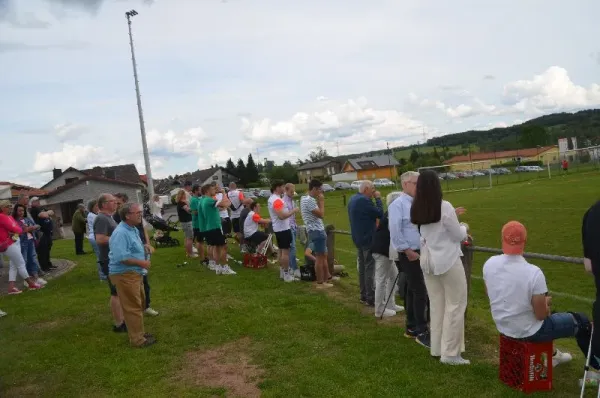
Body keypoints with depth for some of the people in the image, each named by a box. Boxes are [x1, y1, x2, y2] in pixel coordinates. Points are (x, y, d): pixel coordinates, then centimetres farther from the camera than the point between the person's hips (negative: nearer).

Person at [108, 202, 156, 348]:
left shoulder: (133, 229, 11)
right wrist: (141, 263, -21)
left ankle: (138, 333, 33)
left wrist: (144, 250, 6)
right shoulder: (121, 233, -22)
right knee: (133, 307, -3)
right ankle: (137, 339, 6)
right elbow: (121, 257, -30)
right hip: (124, 274, -11)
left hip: (135, 273, 11)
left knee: (139, 304, 20)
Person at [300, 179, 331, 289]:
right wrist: (321, 201, -10)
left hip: (316, 230, 10)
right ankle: (320, 283, 4)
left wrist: (318, 201, 7)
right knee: (320, 257, -3)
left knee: (324, 256, 17)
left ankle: (326, 278, 27)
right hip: (316, 231, -10)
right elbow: (321, 214, -21)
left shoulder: (305, 198, 13)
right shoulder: (309, 200, -19)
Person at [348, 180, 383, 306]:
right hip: (368, 239, -10)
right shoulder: (364, 200, -21)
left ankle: (363, 295, 22)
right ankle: (370, 298, 0)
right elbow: (380, 213, -16)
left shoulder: (353, 199, 11)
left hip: (358, 238, 10)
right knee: (370, 268, -4)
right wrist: (378, 198, -8)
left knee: (362, 267, 15)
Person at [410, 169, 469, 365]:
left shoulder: (416, 209, 2)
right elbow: (458, 236, -8)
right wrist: (463, 227, 12)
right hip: (448, 261, -6)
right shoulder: (444, 207, -17)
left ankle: (437, 348, 22)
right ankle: (450, 353, 6)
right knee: (455, 305, 4)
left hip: (428, 261, 6)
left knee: (436, 305, 14)